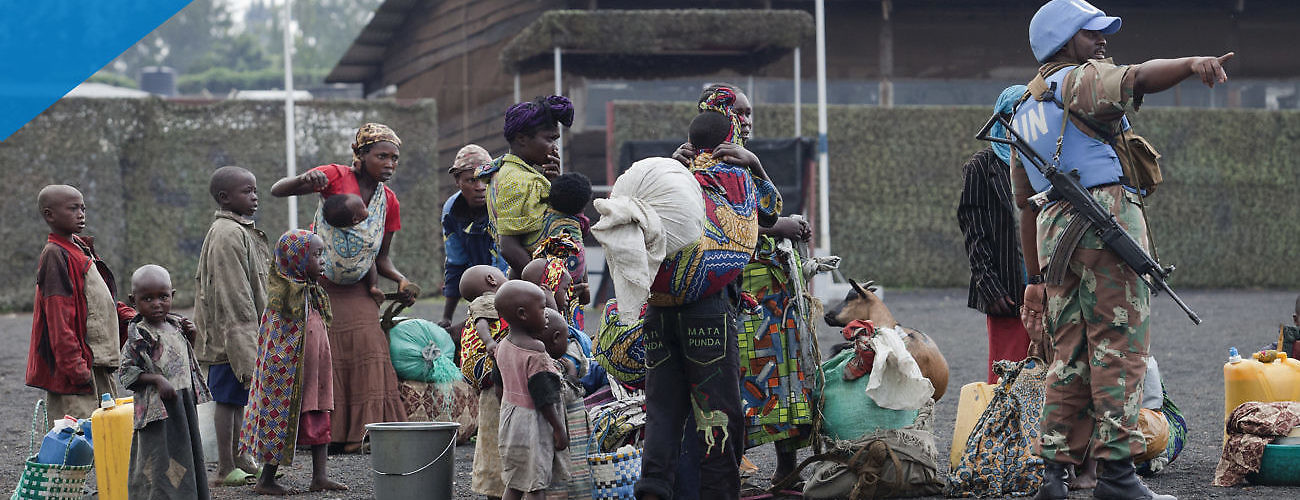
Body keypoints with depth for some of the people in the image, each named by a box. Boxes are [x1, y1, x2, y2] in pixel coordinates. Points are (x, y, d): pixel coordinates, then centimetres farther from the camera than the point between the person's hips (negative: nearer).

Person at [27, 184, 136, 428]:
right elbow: (58, 321, -17)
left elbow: (104, 300, 25)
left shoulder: (82, 250, 16)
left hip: (100, 366, 10)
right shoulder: (55, 255, -12)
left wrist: (130, 317, 7)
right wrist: (76, 368, -21)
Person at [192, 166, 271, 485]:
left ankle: (238, 459, 24)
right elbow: (233, 295, -21)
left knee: (238, 399, 16)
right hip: (230, 335, -10)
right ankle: (226, 469, 0)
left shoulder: (243, 231, 16)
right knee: (228, 399, -4)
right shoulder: (227, 235, -17)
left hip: (244, 335, 10)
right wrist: (246, 349, -22)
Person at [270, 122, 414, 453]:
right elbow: (276, 191, -23)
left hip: (356, 289, 4)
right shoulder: (337, 177, -14)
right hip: (318, 284, -4)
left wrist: (402, 282, -10)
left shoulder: (389, 202, 1)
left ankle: (362, 431, 1)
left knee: (368, 348, -6)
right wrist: (304, 180, -44)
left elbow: (381, 258, 10)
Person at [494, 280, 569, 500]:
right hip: (533, 423, -8)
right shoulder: (535, 350, -19)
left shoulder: (503, 347, 6)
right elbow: (543, 396, -19)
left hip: (511, 418, 8)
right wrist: (558, 427, -11)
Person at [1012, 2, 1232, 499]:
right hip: (1107, 219, -8)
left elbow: (1026, 204, 25)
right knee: (1118, 350, -7)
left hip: (1053, 231, 8)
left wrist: (1036, 280, 26)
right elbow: (1139, 77, -22)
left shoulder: (1025, 113, 24)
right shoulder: (1082, 80, 1)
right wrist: (1191, 63, -39)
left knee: (1069, 356, 10)